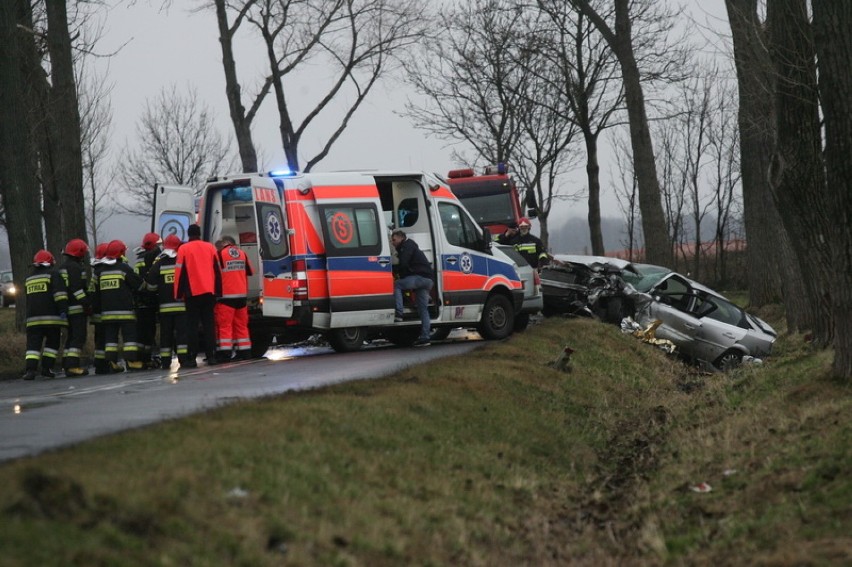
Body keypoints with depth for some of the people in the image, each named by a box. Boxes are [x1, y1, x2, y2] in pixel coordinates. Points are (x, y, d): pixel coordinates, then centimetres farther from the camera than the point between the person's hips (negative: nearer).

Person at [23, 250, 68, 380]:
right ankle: (47, 368, 1)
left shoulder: (29, 279, 18)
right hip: (51, 318, -4)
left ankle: (30, 369, -14)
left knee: (33, 345, 1)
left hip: (33, 319, 4)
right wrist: (63, 309, -16)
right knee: (52, 343, 9)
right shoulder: (53, 274, 0)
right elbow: (60, 293, -13)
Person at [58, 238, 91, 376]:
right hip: (77, 308, -10)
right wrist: (86, 303, -20)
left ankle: (67, 365, 13)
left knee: (71, 337, 14)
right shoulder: (74, 267, -12)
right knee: (78, 337, -10)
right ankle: (72, 366, -17)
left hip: (68, 308, 10)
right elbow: (76, 288, -20)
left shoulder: (63, 267, 19)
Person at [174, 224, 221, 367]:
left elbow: (180, 273, -4)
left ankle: (192, 357, -5)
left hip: (192, 293, -3)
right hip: (209, 292, 3)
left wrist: (178, 294, 1)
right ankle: (211, 356, 4)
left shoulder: (183, 249, -3)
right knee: (209, 324, 8)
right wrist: (218, 291, 15)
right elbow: (217, 271, 10)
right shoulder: (210, 248, 8)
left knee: (192, 325, 0)